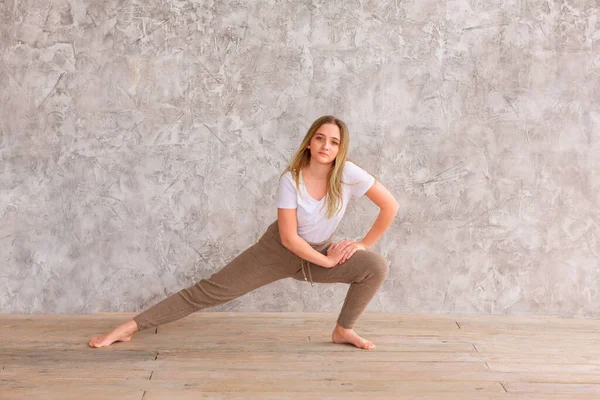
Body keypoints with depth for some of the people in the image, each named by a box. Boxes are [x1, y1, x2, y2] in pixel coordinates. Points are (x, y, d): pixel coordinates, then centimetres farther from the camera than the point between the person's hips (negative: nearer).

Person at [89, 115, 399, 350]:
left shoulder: (348, 173, -21)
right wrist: (327, 261, -19)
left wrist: (364, 244, -13)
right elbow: (289, 238, -23)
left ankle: (343, 330, 0)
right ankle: (129, 327, -6)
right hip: (279, 249, -2)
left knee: (377, 267, -21)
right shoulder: (291, 179, -24)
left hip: (320, 254, 2)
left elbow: (391, 206, -14)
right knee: (211, 290, -9)